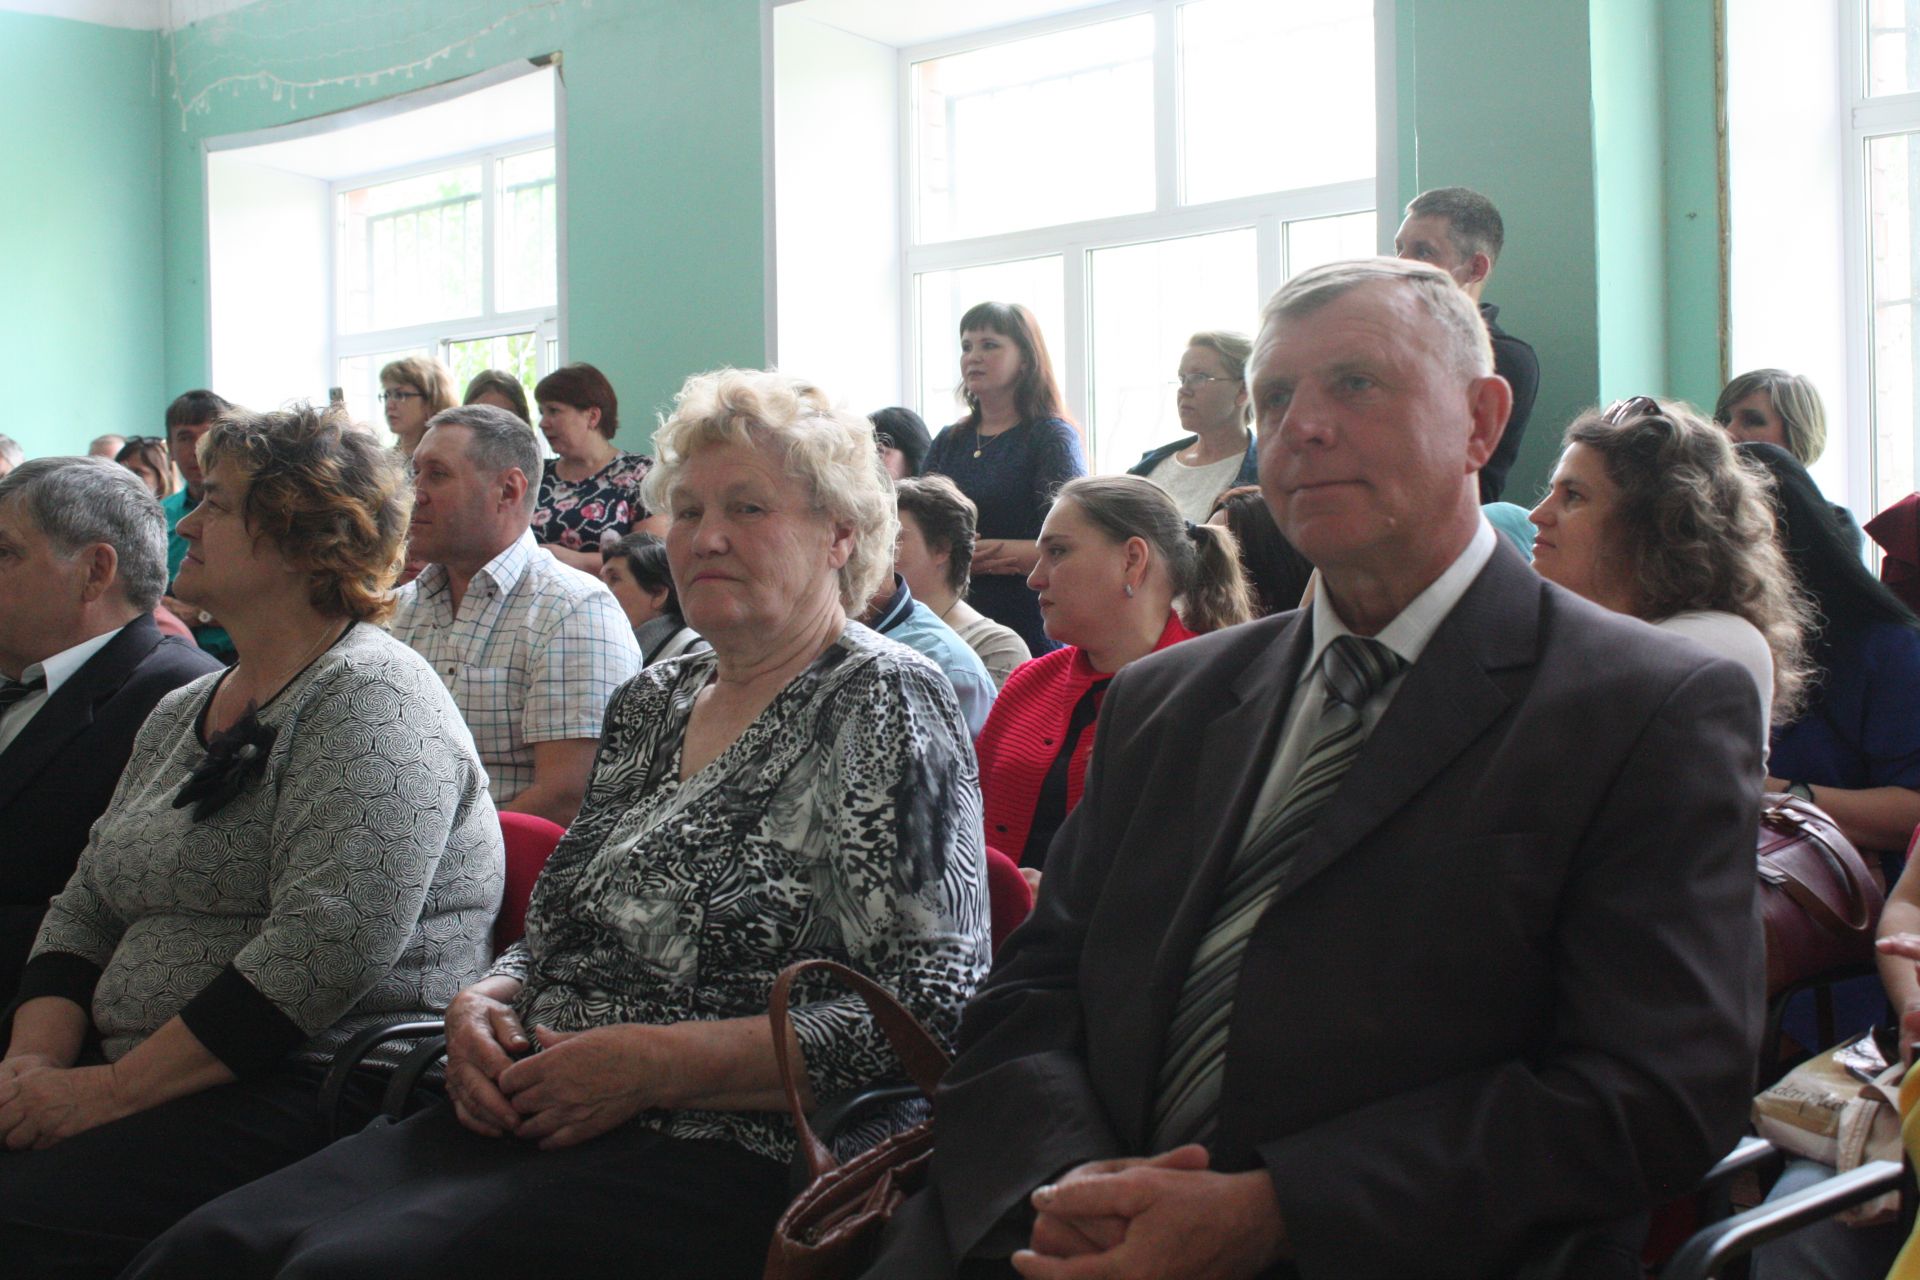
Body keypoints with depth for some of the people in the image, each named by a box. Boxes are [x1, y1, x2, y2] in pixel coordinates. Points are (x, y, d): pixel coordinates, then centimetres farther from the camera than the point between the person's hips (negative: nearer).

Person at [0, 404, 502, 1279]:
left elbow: (324, 952, -20)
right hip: (149, 1085, 8)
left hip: (333, 1088, -8)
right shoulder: (181, 713, 19)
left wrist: (110, 1090, -18)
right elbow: (86, 911, 18)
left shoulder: (372, 703, -9)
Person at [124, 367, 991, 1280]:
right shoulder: (653, 703, 19)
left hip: (726, 1160, -7)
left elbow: (932, 1007, -13)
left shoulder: (883, 706, -3)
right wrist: (484, 1001, 3)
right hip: (541, 1126, 7)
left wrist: (655, 1065, -17)